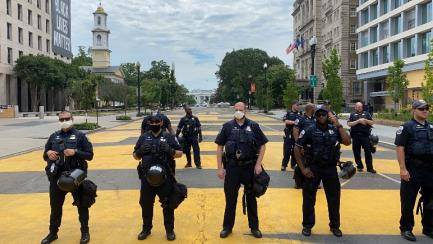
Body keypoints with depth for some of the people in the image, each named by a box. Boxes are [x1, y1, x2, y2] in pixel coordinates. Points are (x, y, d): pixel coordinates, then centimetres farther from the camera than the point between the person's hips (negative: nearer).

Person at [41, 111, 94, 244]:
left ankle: (85, 232, 23)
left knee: (81, 204, 7)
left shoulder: (80, 136, -2)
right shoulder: (54, 136, 9)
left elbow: (90, 155, -4)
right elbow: (45, 156, 14)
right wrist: (48, 153, -9)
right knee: (55, 206, 15)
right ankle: (53, 233, 32)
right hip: (57, 176, 4)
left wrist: (75, 152, -20)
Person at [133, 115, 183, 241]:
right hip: (147, 177, 3)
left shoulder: (169, 137, 0)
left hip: (165, 177, -2)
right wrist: (140, 150, -9)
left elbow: (180, 153, 1)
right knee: (146, 204, 14)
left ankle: (170, 229, 25)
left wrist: (170, 150, -18)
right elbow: (135, 156, 13)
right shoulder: (143, 137, 7)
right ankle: (146, 228, 33)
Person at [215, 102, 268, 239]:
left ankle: (254, 226, 28)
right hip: (232, 166, 0)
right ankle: (227, 226, 26)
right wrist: (220, 168, -2)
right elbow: (220, 147, 2)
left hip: (250, 166, 0)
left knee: (251, 197, 13)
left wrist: (258, 164, -6)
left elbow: (262, 145, 3)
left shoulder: (253, 126, -1)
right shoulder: (228, 126, 0)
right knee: (230, 198, 9)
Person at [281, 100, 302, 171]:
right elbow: (285, 121, -14)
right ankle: (284, 165, 8)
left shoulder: (300, 114, 11)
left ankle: (293, 164, 22)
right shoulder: (288, 113, 1)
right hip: (289, 135, -3)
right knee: (287, 150, -3)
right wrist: (293, 122, -26)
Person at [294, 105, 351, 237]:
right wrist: (303, 168, -10)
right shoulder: (309, 131, -7)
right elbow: (297, 149, -7)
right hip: (313, 168, -2)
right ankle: (307, 225, 24)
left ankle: (335, 226, 30)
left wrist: (338, 125, -16)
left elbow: (347, 142, -12)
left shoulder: (334, 129, 1)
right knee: (309, 199, 7)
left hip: (331, 169, 2)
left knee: (334, 198, 12)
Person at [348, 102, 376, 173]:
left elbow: (372, 122, 8)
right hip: (356, 136, 0)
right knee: (357, 152, 5)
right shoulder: (352, 115, 8)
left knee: (368, 151, -3)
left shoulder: (366, 113, 11)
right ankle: (359, 166, 19)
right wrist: (358, 121, -13)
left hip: (365, 135, 0)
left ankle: (370, 167, 1)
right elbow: (349, 124, -5)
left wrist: (366, 120, -10)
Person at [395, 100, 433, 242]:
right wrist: (403, 169, -19)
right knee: (408, 201, 2)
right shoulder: (407, 127, -5)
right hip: (413, 169, -6)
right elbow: (400, 147, -12)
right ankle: (406, 229, 15)